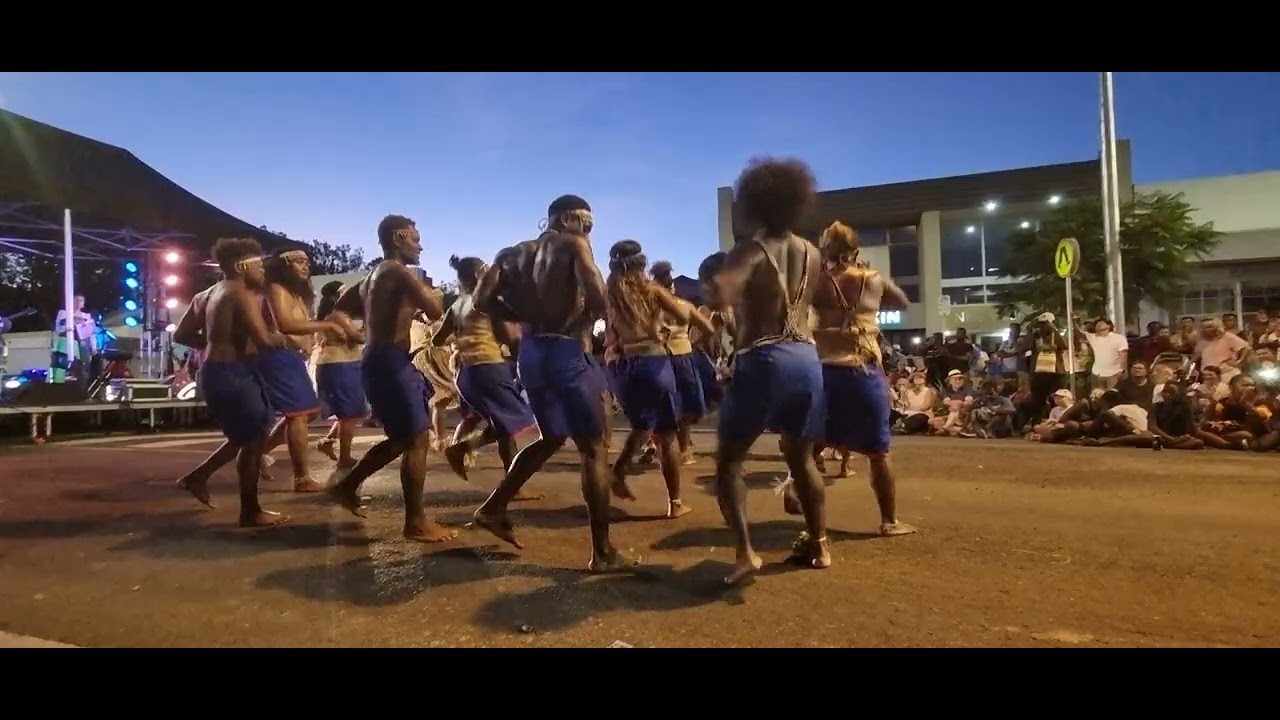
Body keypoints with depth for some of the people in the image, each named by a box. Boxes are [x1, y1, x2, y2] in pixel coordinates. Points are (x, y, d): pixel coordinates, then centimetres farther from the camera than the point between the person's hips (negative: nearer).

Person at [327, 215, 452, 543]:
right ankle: (416, 522, -2)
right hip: (390, 362, -10)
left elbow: (342, 306, 29)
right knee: (417, 439, -7)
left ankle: (347, 486, 28)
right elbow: (435, 311, -21)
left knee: (402, 439, 19)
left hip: (379, 359, 10)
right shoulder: (398, 272, -11)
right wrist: (432, 294, 1)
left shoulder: (374, 275, 19)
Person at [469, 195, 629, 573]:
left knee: (552, 438, 25)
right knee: (593, 449, 1)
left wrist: (527, 316, 9)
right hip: (567, 350, -7)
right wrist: (590, 316, 4)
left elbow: (483, 299, 5)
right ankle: (603, 552, 4)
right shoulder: (573, 245, -2)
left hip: (530, 351, 7)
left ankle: (494, 508, 23)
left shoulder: (515, 253, 16)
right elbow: (597, 297, -18)